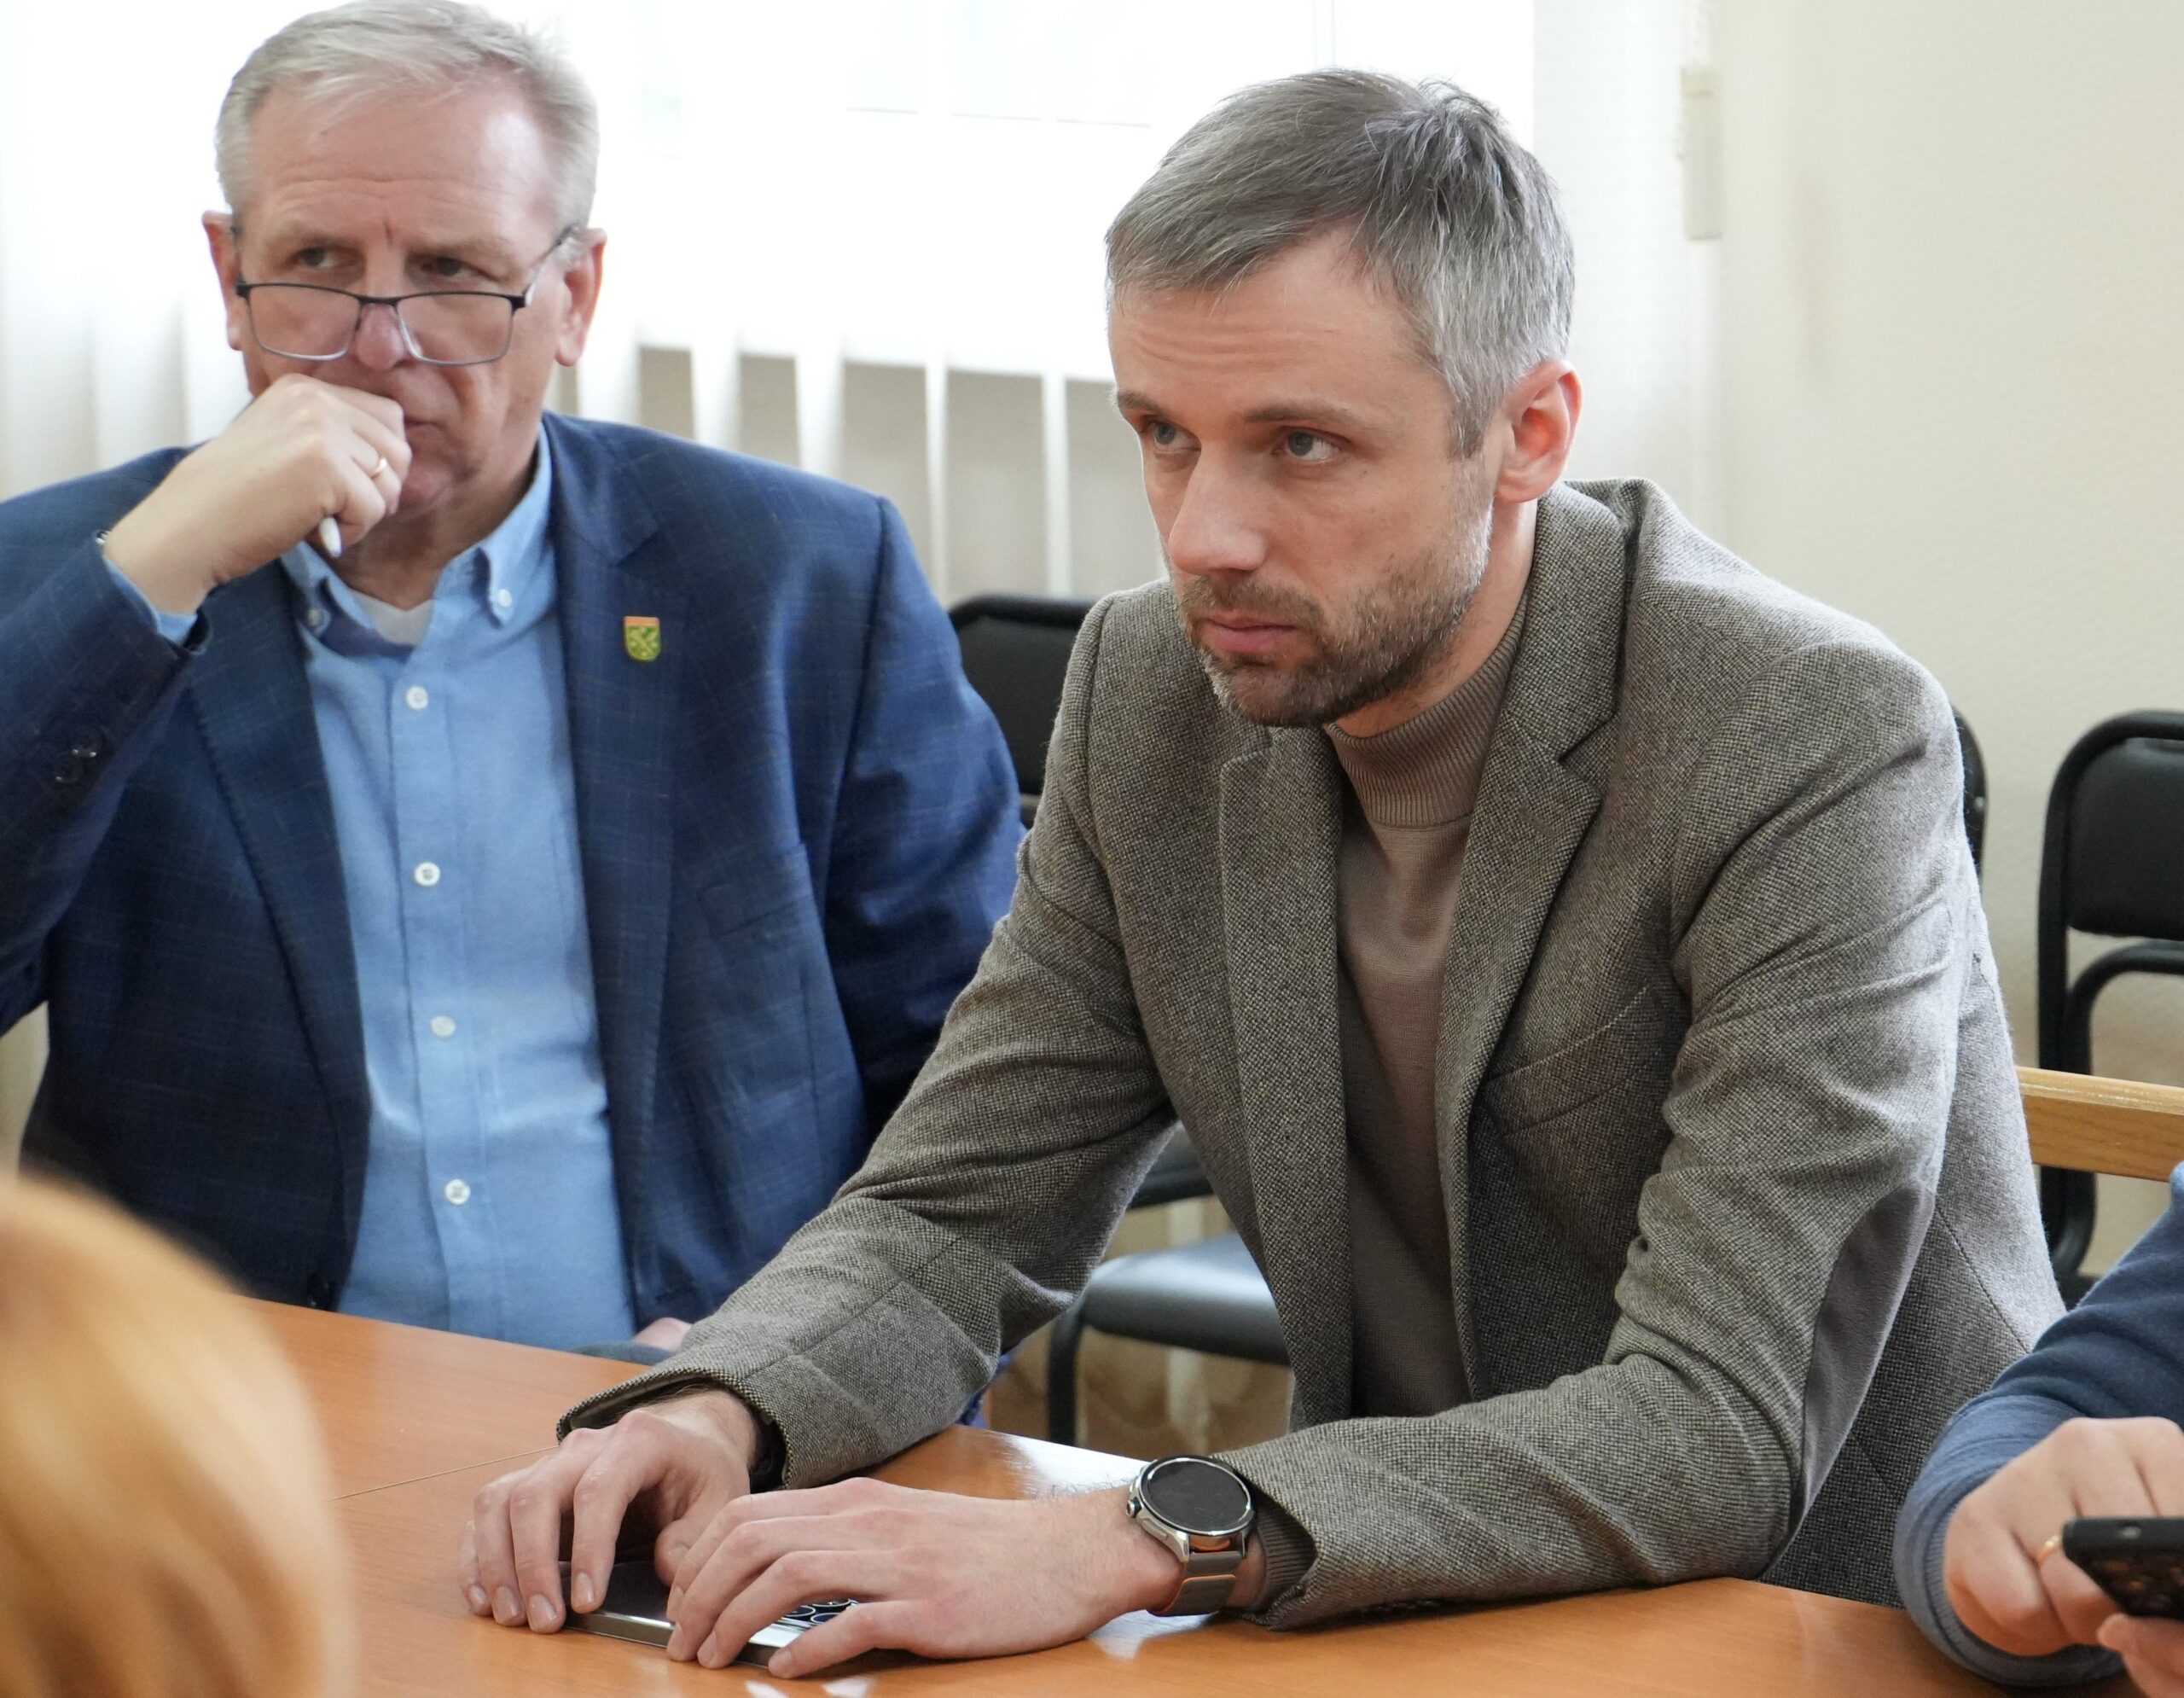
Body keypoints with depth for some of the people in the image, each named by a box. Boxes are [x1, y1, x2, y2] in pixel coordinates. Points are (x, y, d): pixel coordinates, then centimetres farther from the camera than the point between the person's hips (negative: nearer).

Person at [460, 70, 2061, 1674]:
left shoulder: (1821, 750, -20)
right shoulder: (1152, 699, -1)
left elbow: (1720, 1433, -26)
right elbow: (953, 1222, 4)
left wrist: (1143, 1538, -36)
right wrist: (713, 1416, -18)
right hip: (1420, 1628, 5)